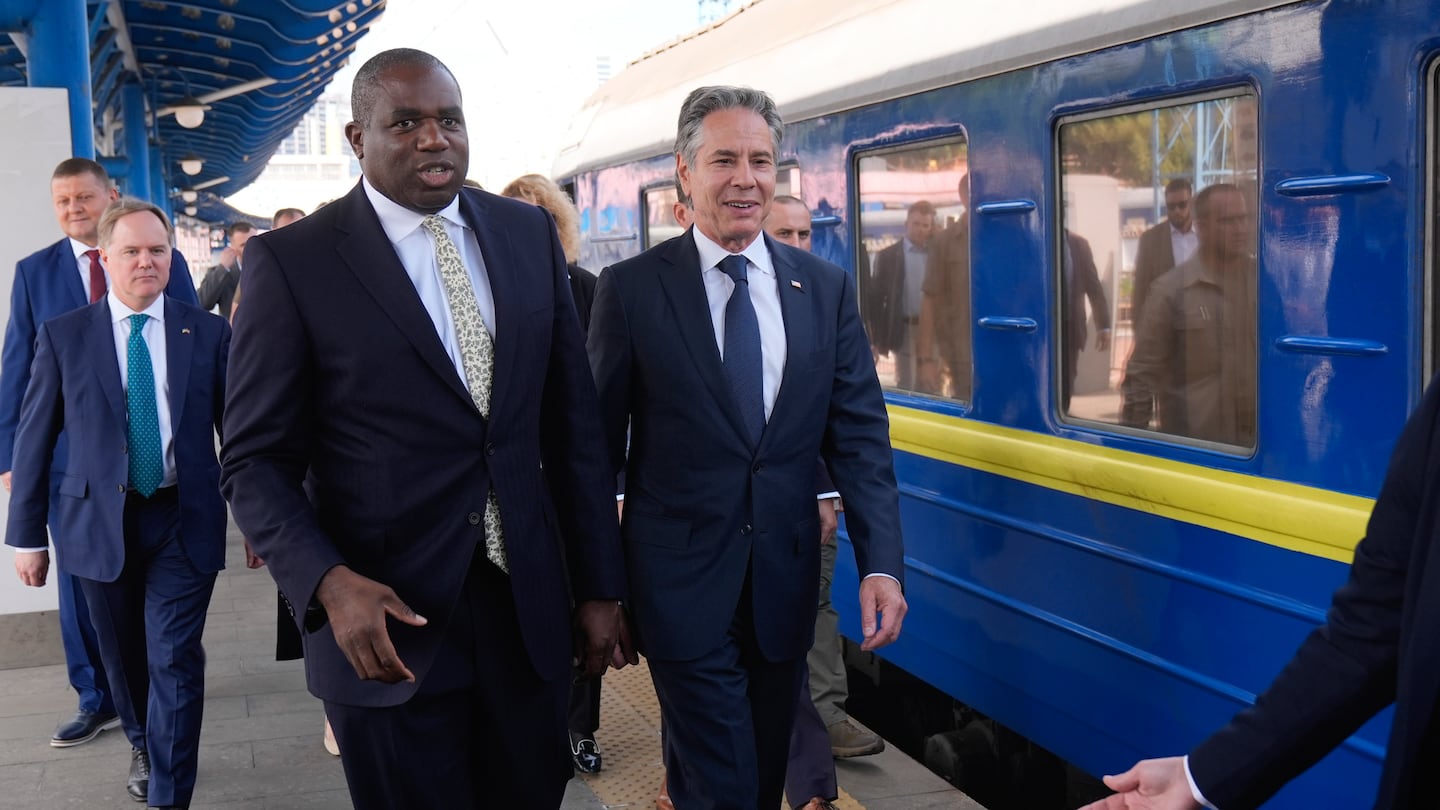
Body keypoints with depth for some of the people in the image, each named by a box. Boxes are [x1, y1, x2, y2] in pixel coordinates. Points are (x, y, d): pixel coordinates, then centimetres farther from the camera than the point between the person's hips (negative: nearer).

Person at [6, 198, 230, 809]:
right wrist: (28, 535, 1)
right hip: (99, 523, 1)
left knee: (175, 661, -3)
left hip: (184, 521, -1)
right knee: (125, 656, 16)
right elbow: (34, 439, 2)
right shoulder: (64, 337, 0)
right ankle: (142, 747, 43)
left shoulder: (208, 333, 0)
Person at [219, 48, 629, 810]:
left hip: (528, 605, 4)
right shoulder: (292, 260, -7)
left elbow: (573, 423, 7)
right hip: (386, 619, -3)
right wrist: (330, 583, -22)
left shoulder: (528, 233, 5)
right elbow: (255, 459, -6)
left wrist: (599, 584, 7)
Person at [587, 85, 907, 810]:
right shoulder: (631, 289, -6)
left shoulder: (826, 289, 3)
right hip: (683, 586, -4)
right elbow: (599, 444, -2)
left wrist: (881, 564, -9)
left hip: (785, 585, 4)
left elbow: (859, 435, 1)